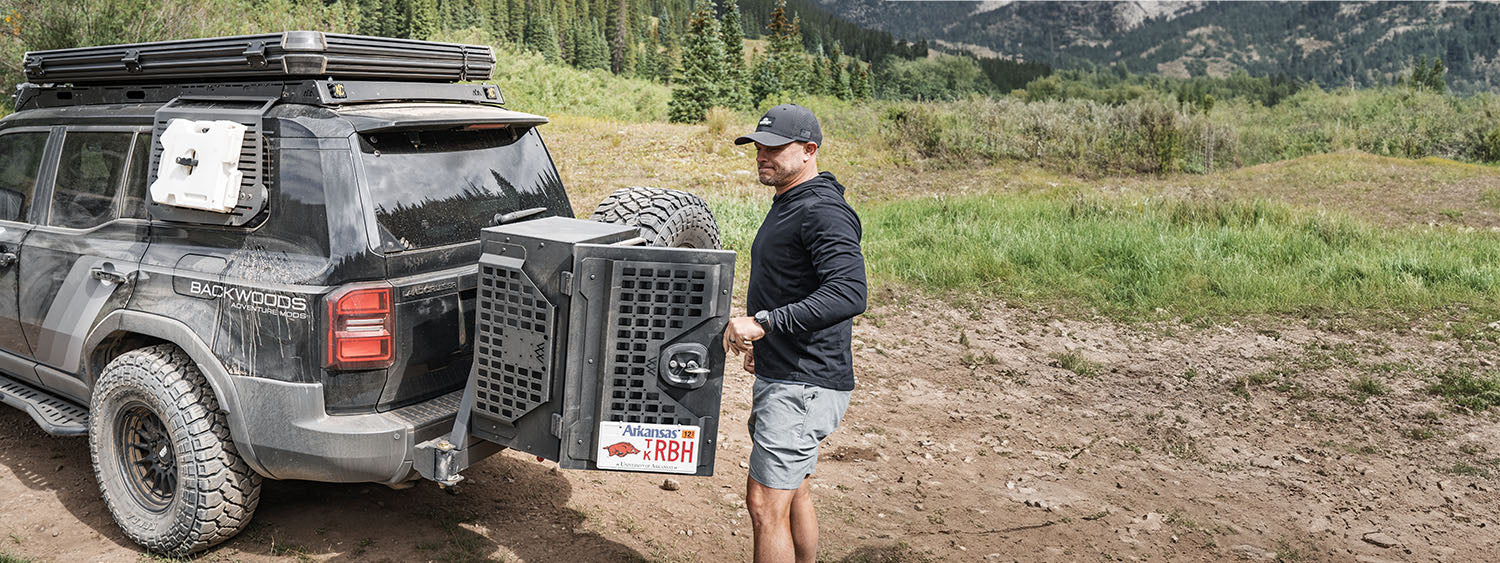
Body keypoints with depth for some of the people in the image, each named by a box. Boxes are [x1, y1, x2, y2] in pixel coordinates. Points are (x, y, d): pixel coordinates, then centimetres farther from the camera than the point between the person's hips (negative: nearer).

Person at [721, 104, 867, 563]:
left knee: (765, 503, -8)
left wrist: (764, 322, -34)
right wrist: (764, 342, 26)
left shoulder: (822, 212, -19)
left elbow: (850, 293, -33)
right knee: (793, 492, 21)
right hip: (781, 377, 11)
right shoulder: (788, 205, 15)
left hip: (804, 386, -11)